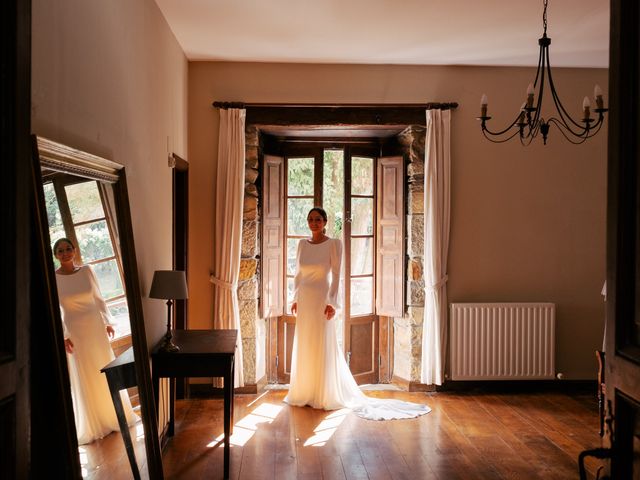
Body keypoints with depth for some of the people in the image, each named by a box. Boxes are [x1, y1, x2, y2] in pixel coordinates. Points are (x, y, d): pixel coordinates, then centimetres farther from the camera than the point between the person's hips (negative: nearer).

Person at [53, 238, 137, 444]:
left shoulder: (86, 270, -2)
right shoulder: (52, 278, -9)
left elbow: (98, 298, 6)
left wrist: (107, 322, 6)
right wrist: (63, 336, -12)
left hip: (95, 326, 3)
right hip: (74, 330, -3)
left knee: (106, 372, 12)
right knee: (83, 379, 6)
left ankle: (113, 416, 31)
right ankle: (92, 425, 22)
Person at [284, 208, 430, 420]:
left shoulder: (333, 244, -6)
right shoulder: (302, 244, 9)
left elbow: (336, 275, -10)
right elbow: (297, 274, 14)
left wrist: (331, 302, -16)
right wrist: (295, 298, 9)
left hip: (321, 299, -5)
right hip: (304, 299, 5)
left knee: (323, 348, -1)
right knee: (303, 348, 10)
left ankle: (326, 395, 10)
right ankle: (304, 393, 22)